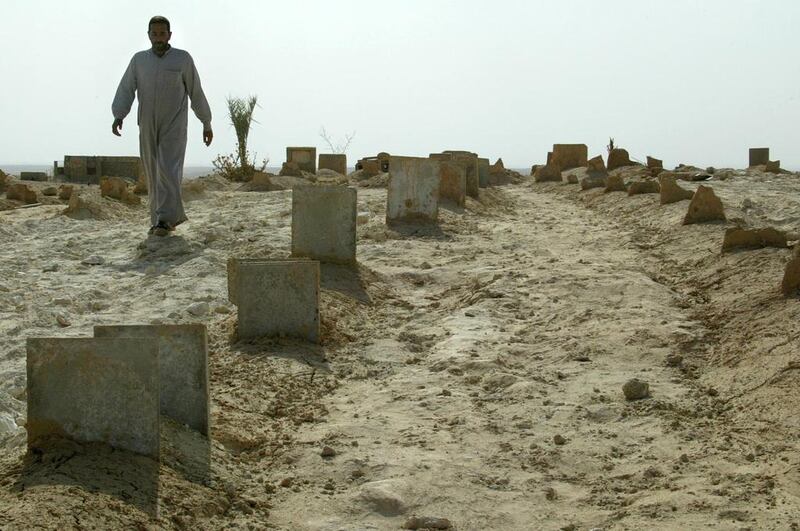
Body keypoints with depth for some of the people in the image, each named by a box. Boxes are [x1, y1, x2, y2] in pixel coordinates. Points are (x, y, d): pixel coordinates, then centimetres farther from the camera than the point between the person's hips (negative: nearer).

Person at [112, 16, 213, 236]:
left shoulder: (183, 59, -3)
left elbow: (196, 93, 3)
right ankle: (171, 217, 18)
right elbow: (125, 92, -2)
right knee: (154, 176, 6)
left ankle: (165, 220, -19)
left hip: (174, 127, -4)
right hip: (148, 127, 4)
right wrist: (118, 117, -18)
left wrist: (207, 124, 6)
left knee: (168, 171, -18)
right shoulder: (139, 60, 5)